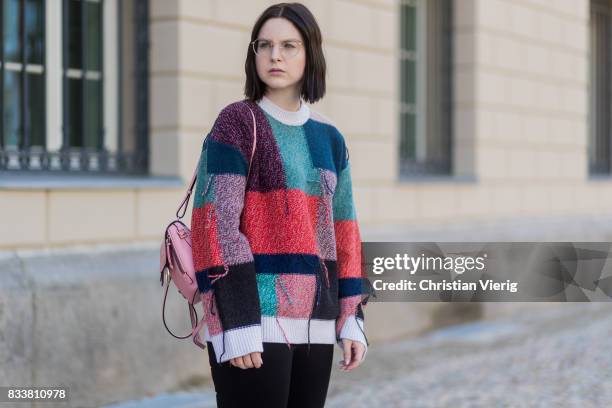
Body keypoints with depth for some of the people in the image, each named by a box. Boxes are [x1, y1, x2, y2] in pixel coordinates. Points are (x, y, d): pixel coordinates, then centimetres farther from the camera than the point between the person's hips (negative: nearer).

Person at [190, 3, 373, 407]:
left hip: (311, 325, 6)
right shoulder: (236, 123, -4)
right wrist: (236, 324, -18)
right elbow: (214, 224, -11)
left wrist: (352, 319, 8)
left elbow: (341, 235, 16)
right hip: (253, 320, -6)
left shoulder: (329, 139, 14)